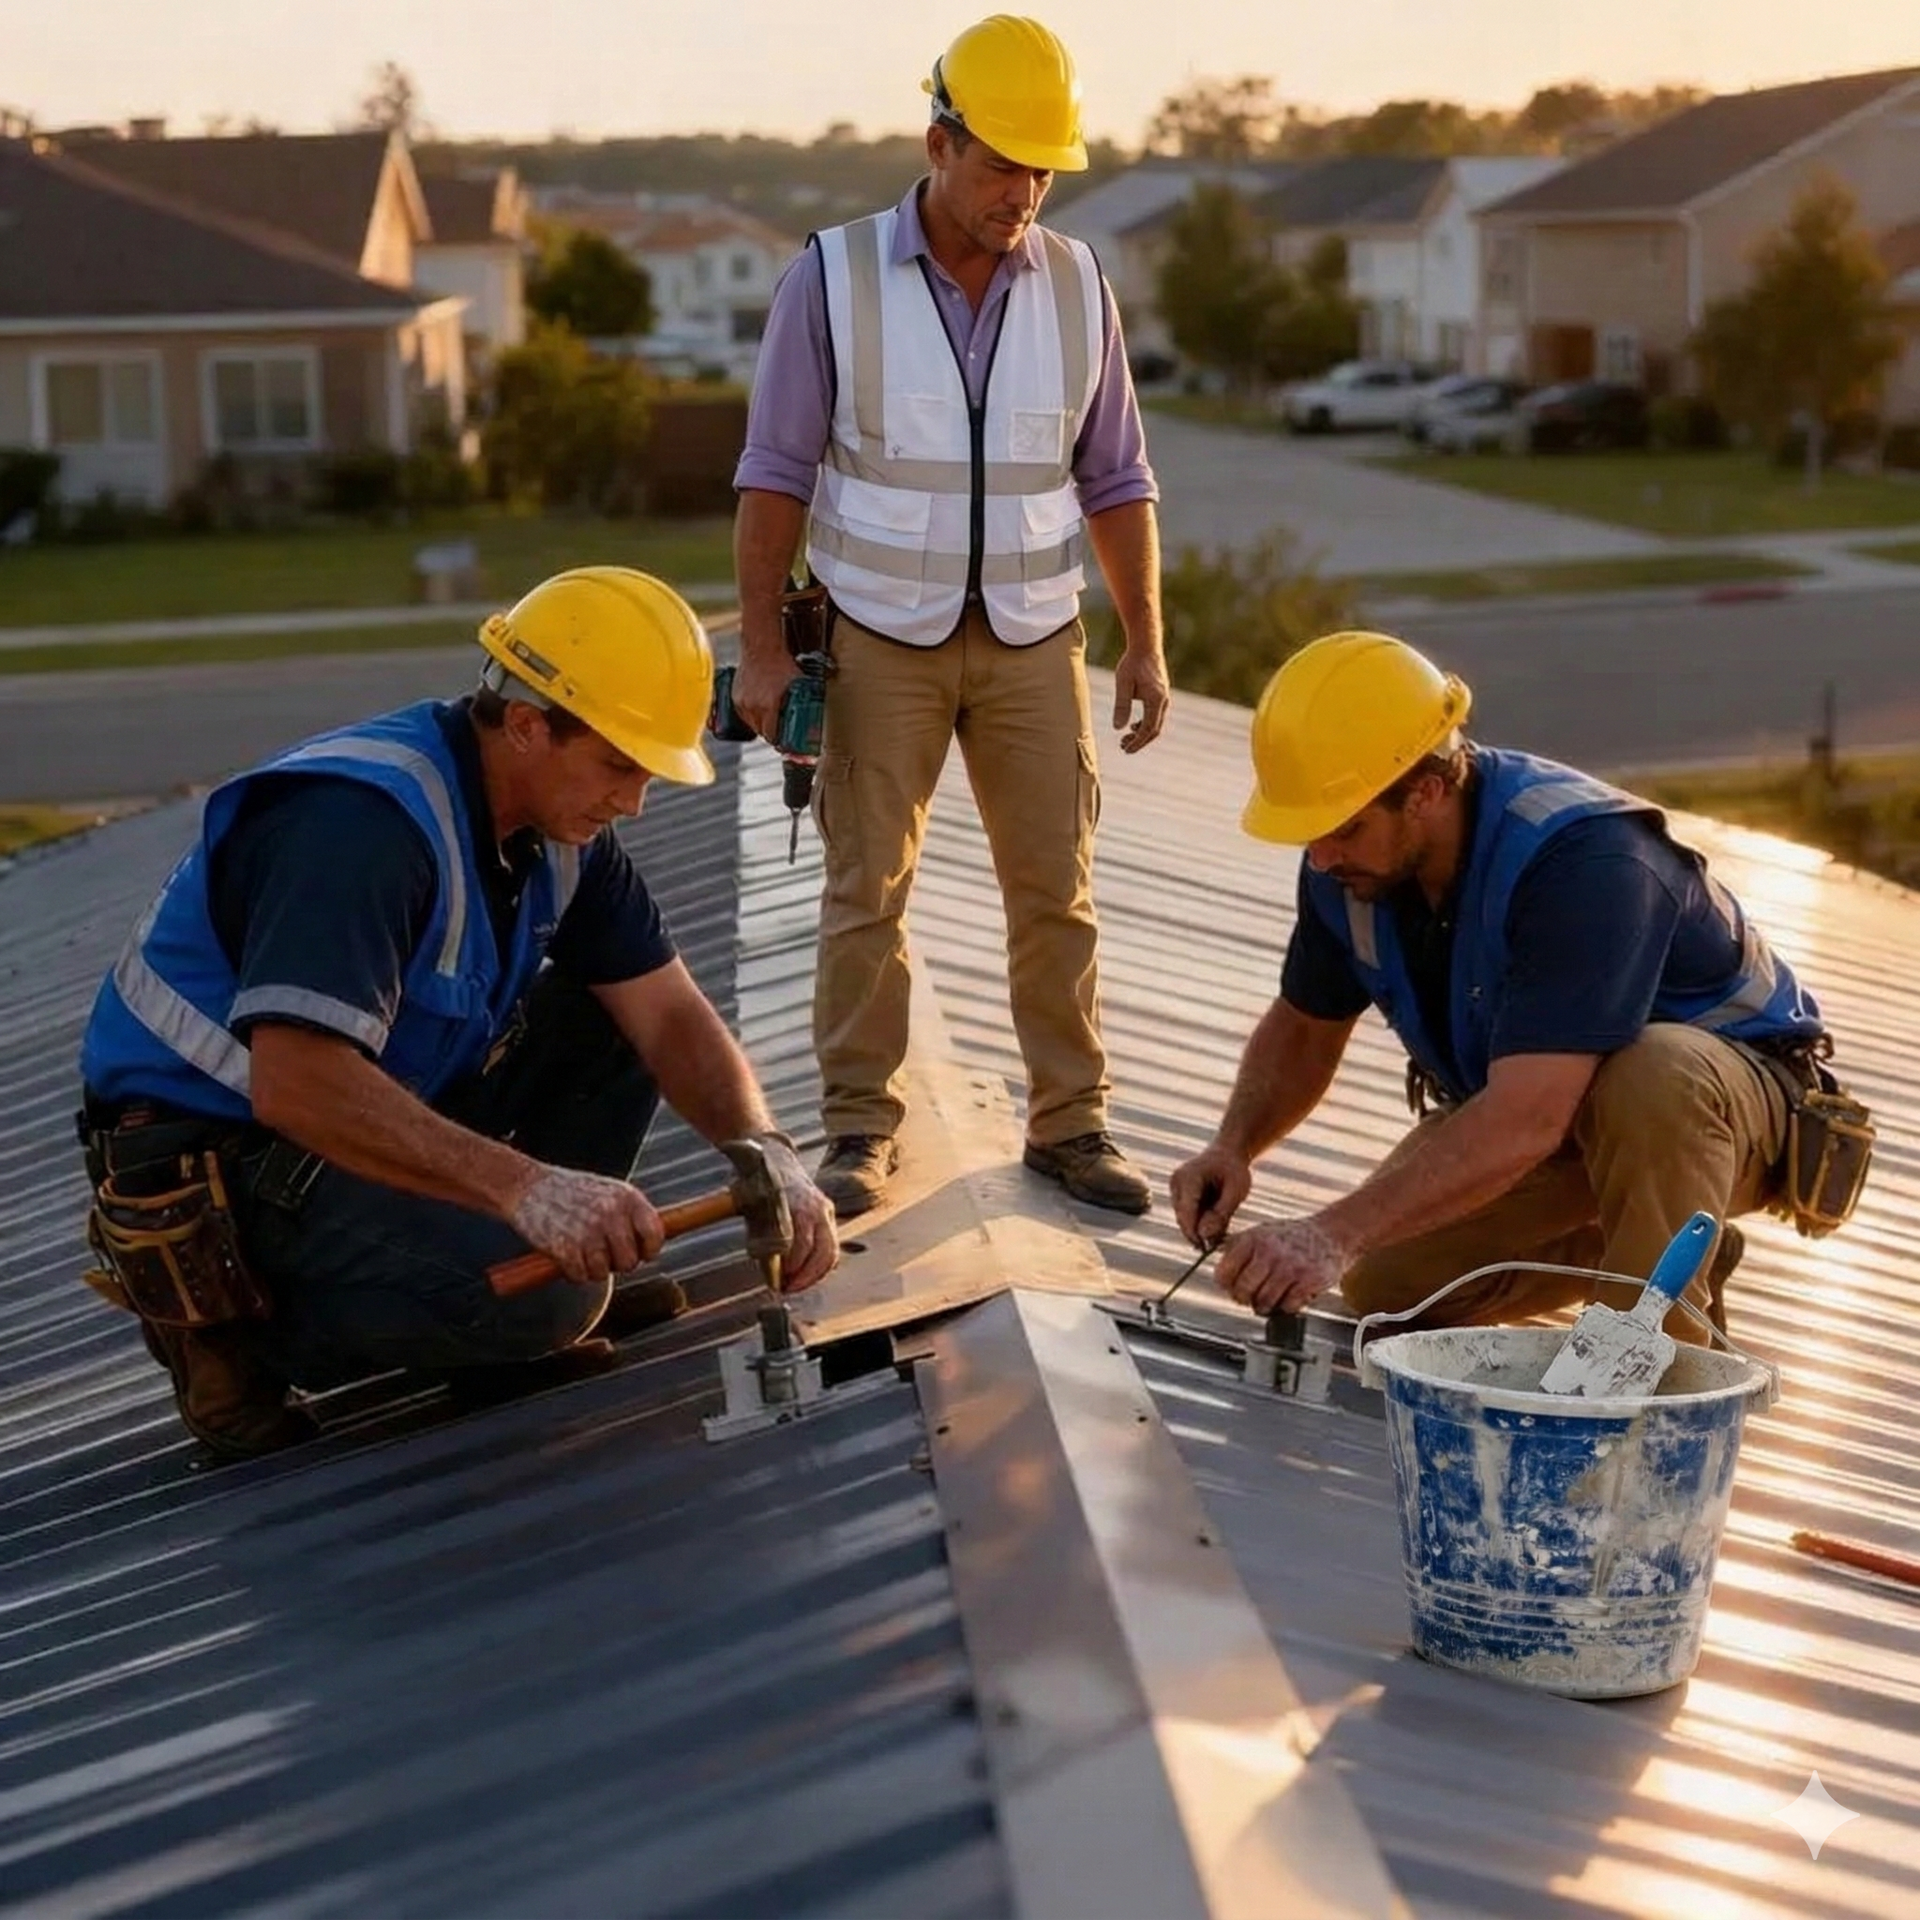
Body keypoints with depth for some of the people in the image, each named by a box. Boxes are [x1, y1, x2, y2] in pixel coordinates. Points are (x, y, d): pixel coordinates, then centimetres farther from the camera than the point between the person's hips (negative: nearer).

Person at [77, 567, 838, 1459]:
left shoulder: (560, 820, 0)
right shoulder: (363, 819, -28)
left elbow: (669, 1014, 1)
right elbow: (295, 1084, -39)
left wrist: (767, 1153, -18)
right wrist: (526, 1186, -45)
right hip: (208, 1160, -9)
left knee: (611, 1009, -2)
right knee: (544, 1286, -27)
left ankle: (503, 1341, 3)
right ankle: (256, 1337, -5)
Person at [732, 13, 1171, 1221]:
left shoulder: (1078, 285, 2)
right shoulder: (835, 278, -7)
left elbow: (1115, 482, 7)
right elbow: (778, 476, -4)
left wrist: (1147, 646, 3)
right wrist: (763, 646, -7)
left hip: (1034, 641, 2)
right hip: (882, 640, -2)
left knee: (1057, 891, 3)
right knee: (868, 891, 1)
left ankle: (1071, 1126, 13)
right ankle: (862, 1130, 10)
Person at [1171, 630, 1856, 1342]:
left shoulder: (1580, 859, -37)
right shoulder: (1347, 861, -13)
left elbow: (1526, 1122, -45)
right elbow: (1303, 1026, 5)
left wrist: (1335, 1232, -50)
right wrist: (1233, 1147, -15)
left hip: (1722, 1082, -8)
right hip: (1525, 1096, 8)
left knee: (1652, 1073, -41)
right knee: (1385, 1285, -7)